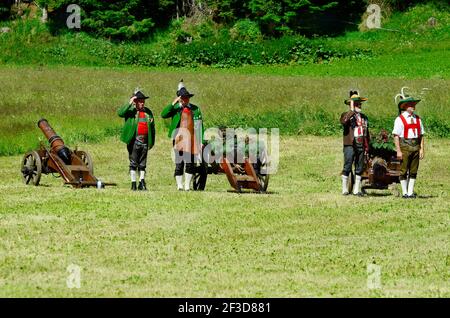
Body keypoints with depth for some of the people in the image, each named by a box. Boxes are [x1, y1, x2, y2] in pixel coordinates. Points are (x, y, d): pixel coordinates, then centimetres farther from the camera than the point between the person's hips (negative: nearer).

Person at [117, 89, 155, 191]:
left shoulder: (148, 112, 12)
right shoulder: (131, 111, 1)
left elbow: (152, 128, 15)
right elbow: (120, 113, -19)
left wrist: (151, 142, 12)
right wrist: (129, 103, -20)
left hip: (144, 141, 4)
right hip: (134, 140, -4)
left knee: (142, 164, 7)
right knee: (133, 163, -1)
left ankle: (142, 183, 10)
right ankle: (133, 183, 1)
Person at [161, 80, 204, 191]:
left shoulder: (195, 109, 11)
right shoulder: (175, 108, 6)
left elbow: (200, 126, 12)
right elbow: (163, 114, -11)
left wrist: (201, 141, 7)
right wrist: (174, 103, -16)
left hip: (192, 139, 2)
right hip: (179, 139, -2)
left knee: (190, 163, 2)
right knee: (179, 163, -5)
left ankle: (187, 185, 9)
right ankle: (179, 185, 0)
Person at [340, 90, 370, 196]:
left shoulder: (364, 118, 17)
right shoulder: (346, 115, 1)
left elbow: (367, 135, 20)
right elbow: (343, 121, -26)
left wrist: (367, 148, 15)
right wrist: (352, 110, -22)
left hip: (361, 146, 5)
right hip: (350, 146, -5)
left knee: (359, 169, 6)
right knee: (347, 168, -6)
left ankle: (357, 190, 11)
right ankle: (345, 189, -1)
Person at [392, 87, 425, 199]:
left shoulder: (417, 119, 11)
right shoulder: (400, 119, -5)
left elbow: (421, 135, 13)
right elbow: (396, 136, -8)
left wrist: (421, 149, 5)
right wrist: (398, 151, -14)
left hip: (415, 147, 5)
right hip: (405, 147, -5)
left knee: (413, 171, 7)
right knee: (404, 171, 1)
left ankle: (411, 192, 13)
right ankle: (405, 193, 7)